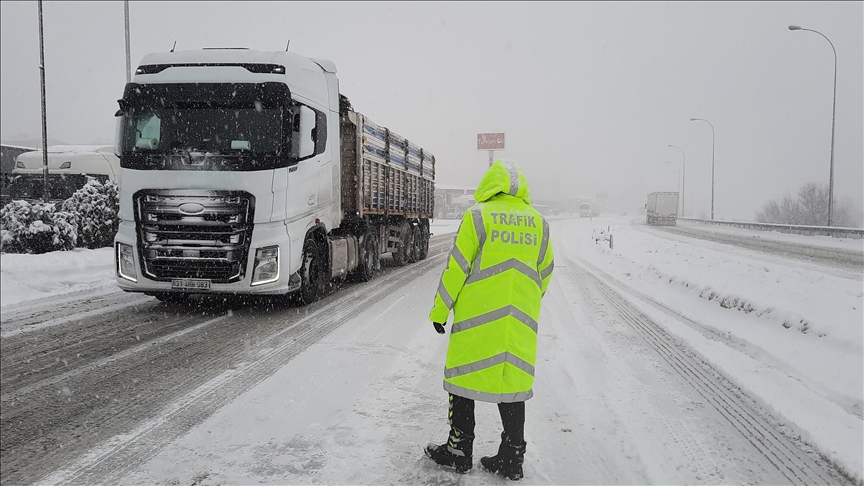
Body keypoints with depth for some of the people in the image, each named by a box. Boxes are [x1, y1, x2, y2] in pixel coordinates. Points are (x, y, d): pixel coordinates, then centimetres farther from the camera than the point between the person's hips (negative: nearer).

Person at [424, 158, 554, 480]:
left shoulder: (477, 215, -6)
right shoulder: (537, 221, 7)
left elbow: (456, 268, -8)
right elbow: (545, 272, 12)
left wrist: (440, 311, 1)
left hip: (476, 318, -4)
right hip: (520, 322, 4)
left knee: (464, 376, 8)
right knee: (513, 379, 10)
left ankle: (459, 451, 17)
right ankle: (512, 459, 17)